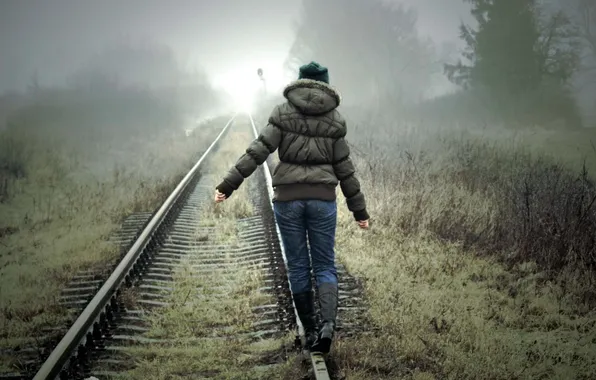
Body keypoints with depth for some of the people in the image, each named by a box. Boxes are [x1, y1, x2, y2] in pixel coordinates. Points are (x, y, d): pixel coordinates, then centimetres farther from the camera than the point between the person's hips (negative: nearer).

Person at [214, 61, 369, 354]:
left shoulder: (284, 112, 1)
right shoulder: (334, 119, 5)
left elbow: (258, 151, -8)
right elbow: (345, 169, 5)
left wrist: (228, 184, -8)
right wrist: (359, 209, 12)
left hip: (288, 198, 0)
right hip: (322, 198, 1)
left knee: (298, 267, 10)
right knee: (325, 266, 8)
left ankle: (310, 331, 12)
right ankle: (328, 322, -16)